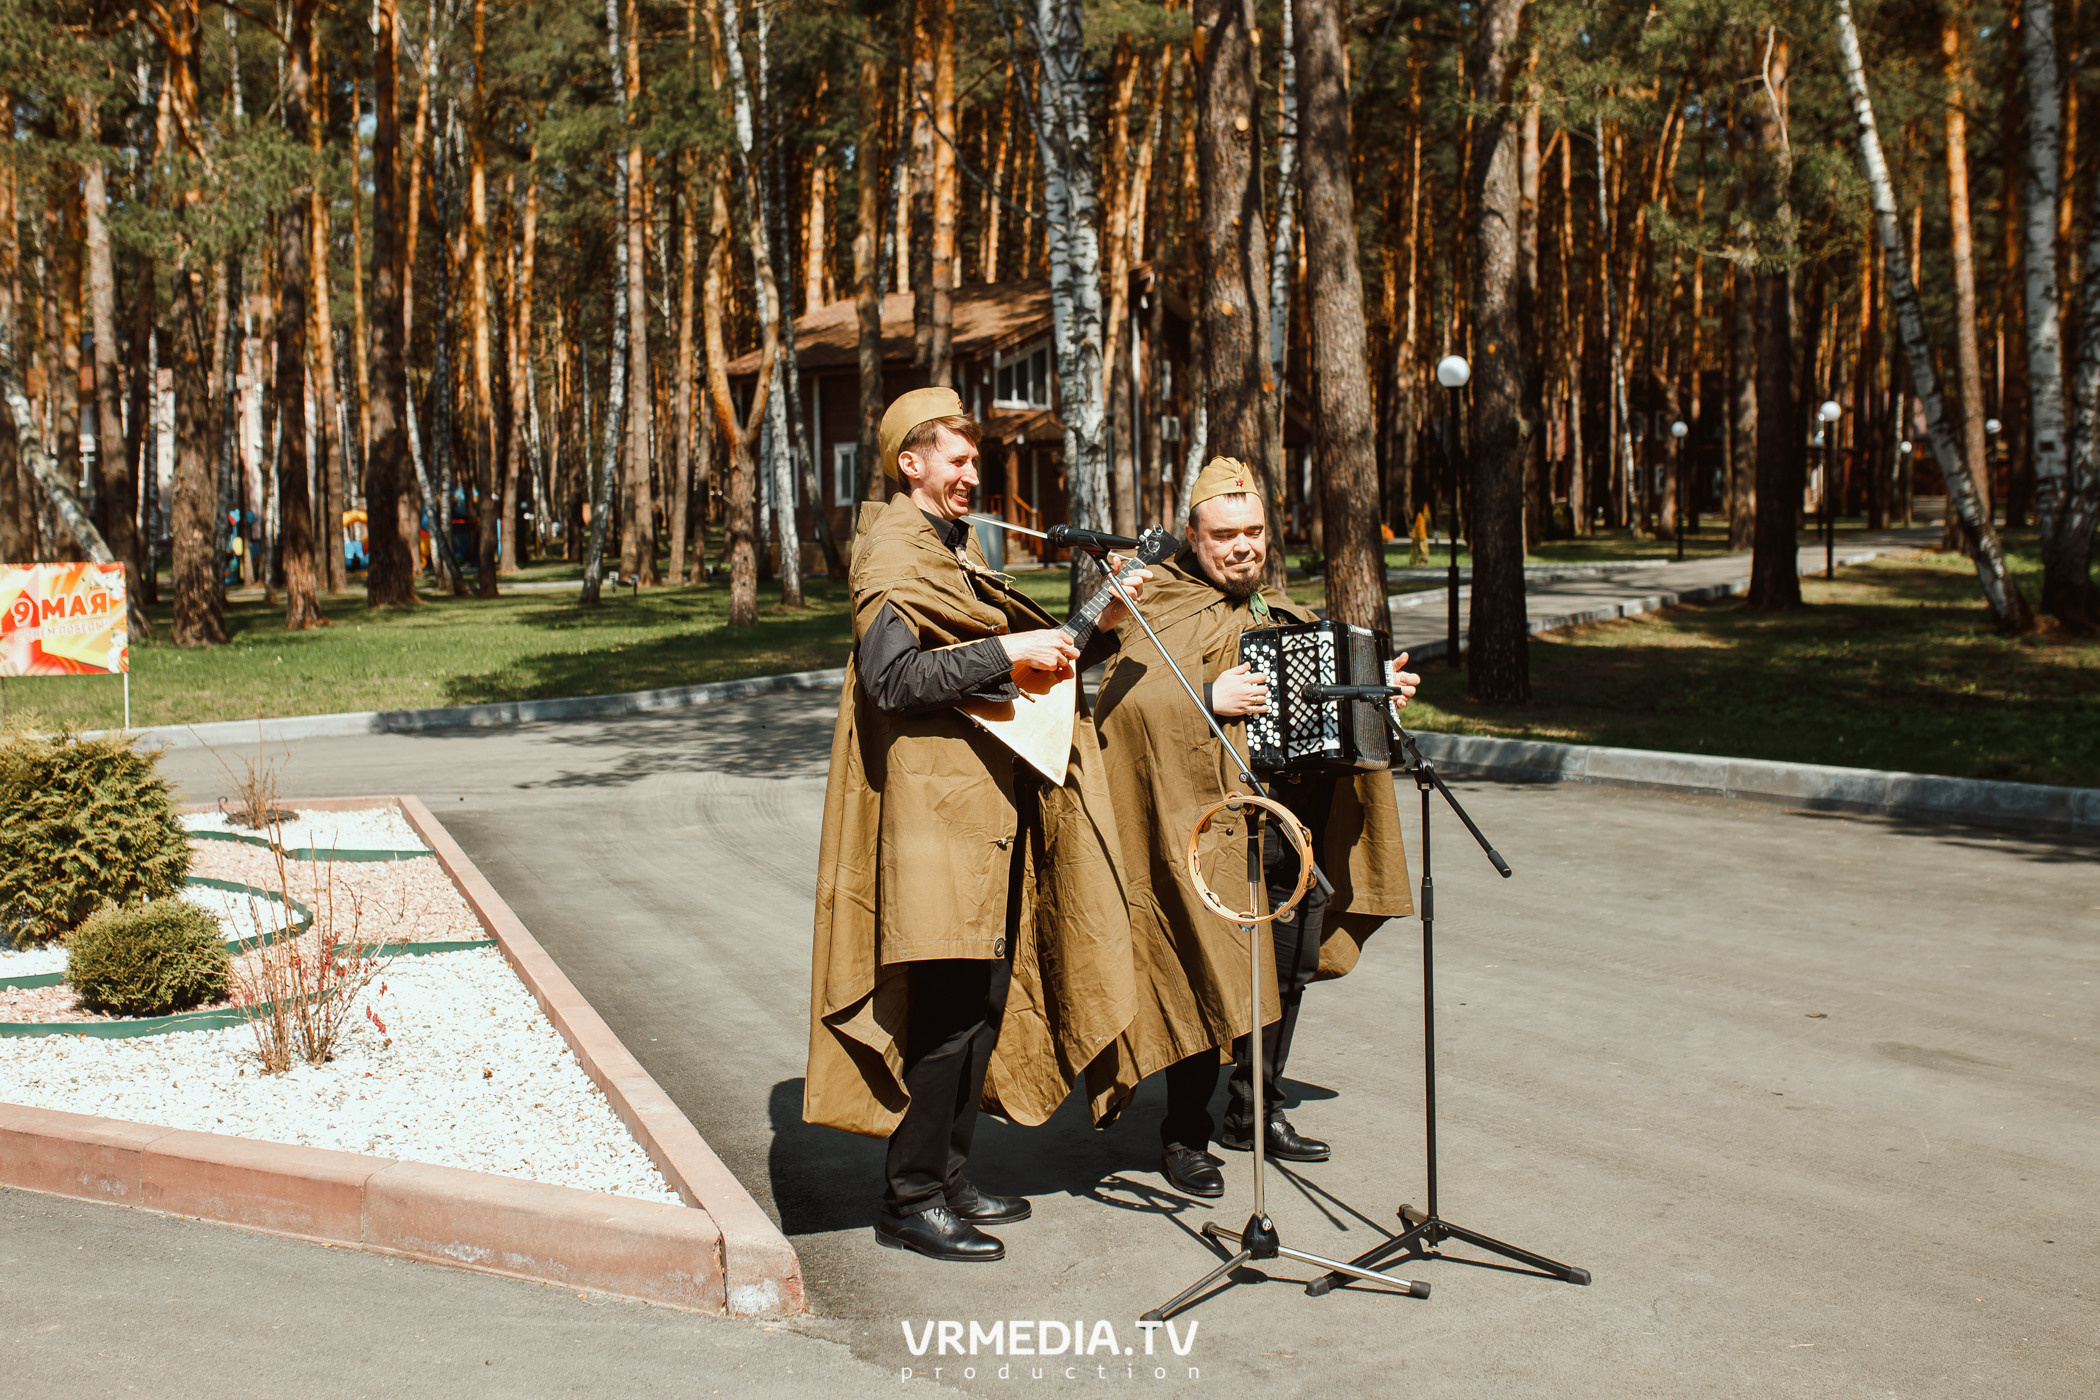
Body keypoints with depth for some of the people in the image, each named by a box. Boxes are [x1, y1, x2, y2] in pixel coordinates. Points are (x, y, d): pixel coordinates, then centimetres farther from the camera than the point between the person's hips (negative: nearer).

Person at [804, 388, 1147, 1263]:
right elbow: (891, 681, -20)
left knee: (985, 1000, 11)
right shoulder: (893, 554, -9)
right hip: (935, 807, -10)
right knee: (947, 1006, -9)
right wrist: (1004, 651, -22)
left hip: (991, 804, 10)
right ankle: (911, 1200, -1)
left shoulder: (958, 549, 21)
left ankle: (948, 1179, 21)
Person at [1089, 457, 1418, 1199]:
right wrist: (1207, 700, -27)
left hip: (1303, 826, 8)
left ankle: (1256, 1111, 28)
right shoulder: (1165, 614, -5)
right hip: (1221, 833, -7)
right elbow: (1123, 698, -19)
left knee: (1290, 970, 13)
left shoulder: (1280, 610, 19)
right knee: (1210, 978, -6)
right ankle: (1184, 1133, 7)